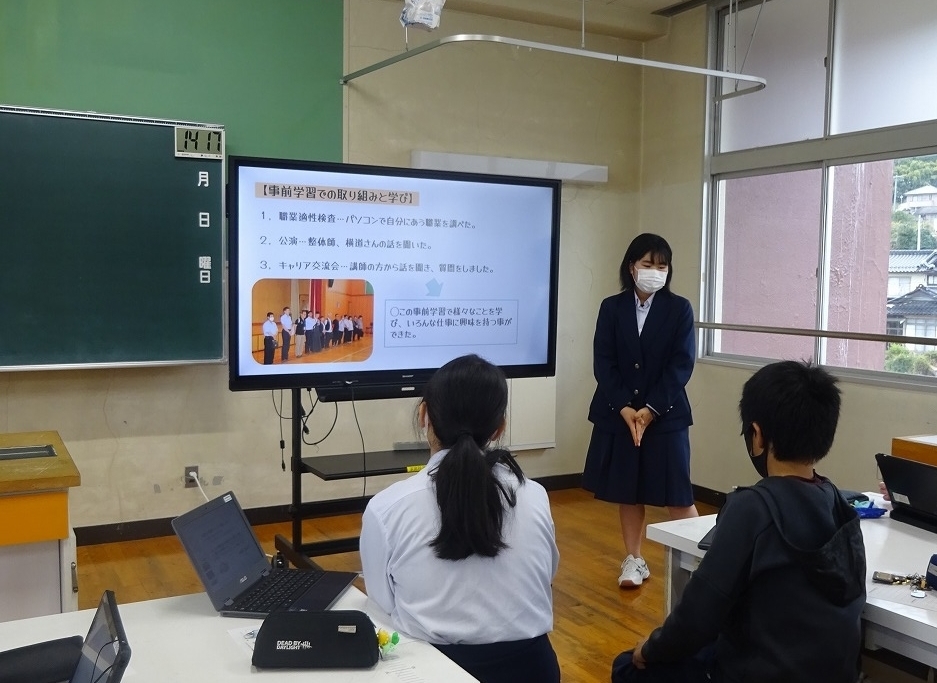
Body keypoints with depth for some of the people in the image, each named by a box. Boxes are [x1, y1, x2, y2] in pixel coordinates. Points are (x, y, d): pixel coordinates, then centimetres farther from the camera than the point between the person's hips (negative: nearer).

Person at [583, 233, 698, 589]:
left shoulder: (679, 309, -1)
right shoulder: (611, 308, 2)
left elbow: (681, 365, -7)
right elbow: (603, 363, -3)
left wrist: (651, 409, -14)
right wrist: (625, 408, -13)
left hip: (665, 413, -2)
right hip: (618, 413, 2)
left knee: (676, 492, -1)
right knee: (626, 490, 10)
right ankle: (634, 560, 22)